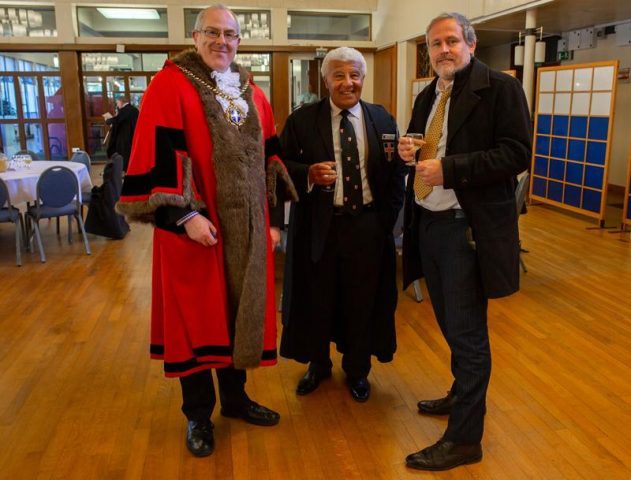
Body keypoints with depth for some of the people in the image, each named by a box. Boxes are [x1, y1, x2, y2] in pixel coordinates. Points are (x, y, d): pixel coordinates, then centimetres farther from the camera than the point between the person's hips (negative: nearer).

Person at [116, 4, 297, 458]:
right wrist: (185, 215, -20)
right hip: (195, 225, -5)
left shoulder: (254, 94, 12)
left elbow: (270, 159, 14)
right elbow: (158, 155, -12)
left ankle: (235, 395, 32)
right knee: (196, 315, 4)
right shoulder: (170, 84, -4)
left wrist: (274, 218, 9)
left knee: (240, 310, 13)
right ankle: (199, 414, 21)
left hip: (247, 225, 5)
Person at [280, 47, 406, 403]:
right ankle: (318, 364, 37)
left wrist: (388, 218, 0)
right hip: (319, 226, -1)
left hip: (368, 226, 1)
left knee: (362, 302, 11)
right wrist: (308, 174, -22)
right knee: (317, 300, 11)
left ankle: (358, 370, 34)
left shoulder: (384, 120, 5)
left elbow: (396, 173, 7)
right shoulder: (301, 120, -1)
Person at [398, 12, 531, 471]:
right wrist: (411, 151, -2)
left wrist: (449, 168, -23)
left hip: (469, 227, -7)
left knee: (467, 332, 0)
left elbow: (517, 154, -17)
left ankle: (464, 438, 13)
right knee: (452, 325, 20)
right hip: (428, 224, 8)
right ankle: (464, 396, 41)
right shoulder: (427, 97, 14)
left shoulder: (500, 88, -8)